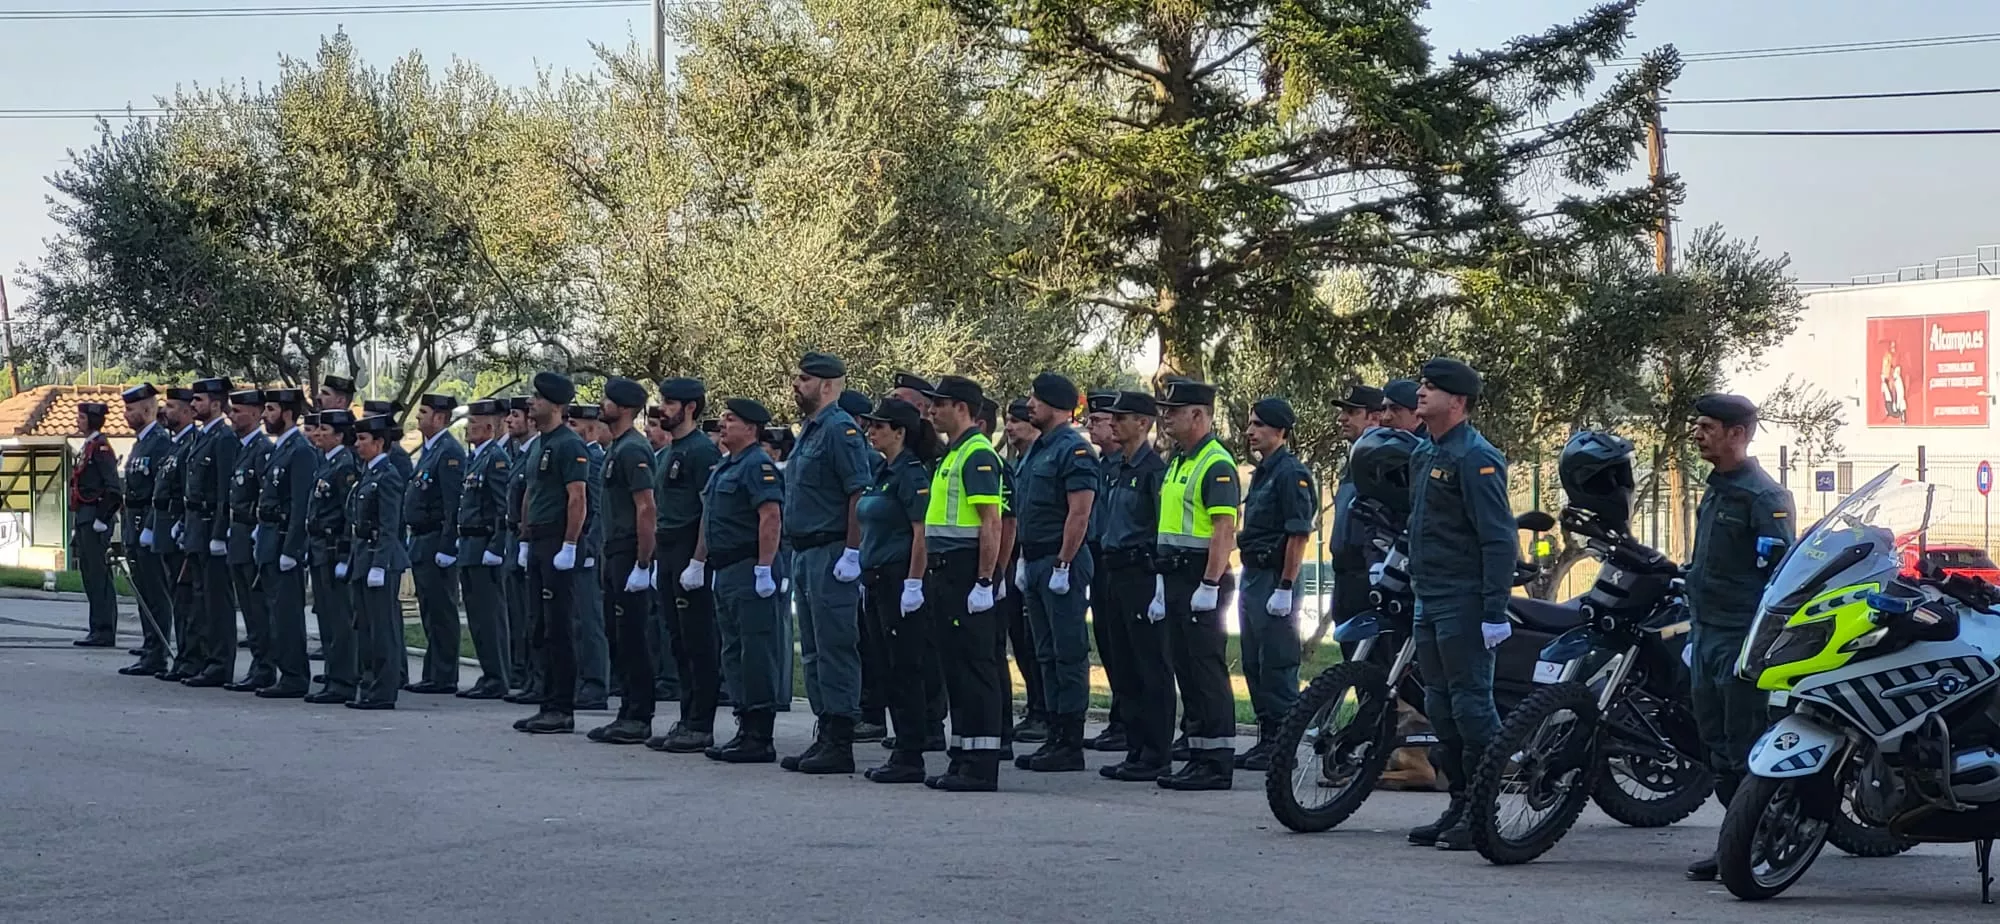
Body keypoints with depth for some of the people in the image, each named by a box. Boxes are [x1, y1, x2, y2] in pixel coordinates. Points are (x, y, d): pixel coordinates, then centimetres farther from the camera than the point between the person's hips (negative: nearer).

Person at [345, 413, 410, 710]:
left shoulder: (387, 476, -13)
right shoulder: (367, 474, 15)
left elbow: (389, 527, -18)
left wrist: (379, 565, -22)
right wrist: (351, 560, 17)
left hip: (381, 557, -10)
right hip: (362, 558, 10)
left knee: (382, 627, -5)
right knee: (364, 626, 13)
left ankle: (383, 692, -2)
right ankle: (368, 685, 19)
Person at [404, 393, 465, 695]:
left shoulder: (449, 452, -14)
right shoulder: (428, 450, 17)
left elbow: (454, 503, -19)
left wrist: (446, 547, -22)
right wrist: (415, 541, 19)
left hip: (435, 542, -10)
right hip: (421, 542, 10)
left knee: (441, 611, -6)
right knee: (430, 611, 12)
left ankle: (444, 677, -3)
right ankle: (433, 675, 17)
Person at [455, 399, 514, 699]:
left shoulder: (497, 457, -13)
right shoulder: (475, 458, 17)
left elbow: (505, 508, -19)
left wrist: (495, 549, -22)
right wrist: (460, 546, 19)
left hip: (485, 548, -10)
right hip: (469, 549, 10)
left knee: (490, 616, -7)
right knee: (477, 616, 12)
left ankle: (498, 680, -4)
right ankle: (490, 676, 17)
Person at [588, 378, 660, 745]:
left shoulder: (633, 450, -14)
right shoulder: (615, 449, 17)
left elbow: (646, 510, -20)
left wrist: (642, 565, -22)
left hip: (630, 558, -10)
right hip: (614, 556, 10)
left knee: (634, 639, -6)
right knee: (618, 639, 12)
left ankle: (639, 719, -3)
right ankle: (628, 714, 17)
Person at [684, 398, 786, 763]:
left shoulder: (758, 466, -12)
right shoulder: (724, 467, 19)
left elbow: (771, 518, -21)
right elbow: (709, 520, 26)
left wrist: (764, 569, -24)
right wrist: (697, 563, 25)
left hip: (749, 572, -11)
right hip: (724, 572, 11)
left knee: (756, 653, -8)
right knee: (733, 653, 12)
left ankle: (760, 739, -7)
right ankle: (745, 729, 16)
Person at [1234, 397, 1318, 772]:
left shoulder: (1291, 474, -13)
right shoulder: (1262, 473, 17)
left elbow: (1299, 536, -18)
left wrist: (1284, 589, -21)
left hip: (1275, 582, -10)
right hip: (1253, 578, 10)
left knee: (1278, 667, -6)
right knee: (1254, 666, 12)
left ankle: (1283, 745, -2)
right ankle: (1267, 739, 18)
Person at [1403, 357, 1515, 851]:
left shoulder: (1475, 457, -13)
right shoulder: (1424, 454, 17)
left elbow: (1499, 540, -17)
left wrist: (1495, 611, -22)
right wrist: (1412, 586, 21)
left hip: (1464, 605, -10)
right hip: (1429, 603, 10)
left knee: (1471, 705, -8)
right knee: (1440, 708, 12)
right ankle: (1460, 803, 19)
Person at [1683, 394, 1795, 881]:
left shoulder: (1764, 496, -12)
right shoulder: (1715, 491, 17)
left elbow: (1782, 574, -16)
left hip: (1742, 641, -10)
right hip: (1708, 639, 10)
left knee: (1745, 750, -8)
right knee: (1718, 747, 12)